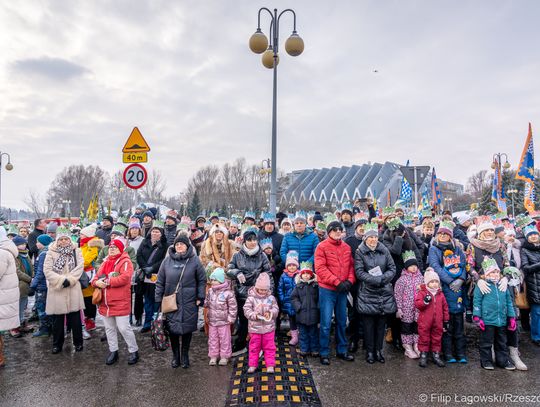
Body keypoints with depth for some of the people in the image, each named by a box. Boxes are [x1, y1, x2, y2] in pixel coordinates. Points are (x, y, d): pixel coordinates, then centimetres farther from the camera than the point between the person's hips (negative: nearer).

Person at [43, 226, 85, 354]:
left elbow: (79, 267, -6)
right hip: (56, 290, 0)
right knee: (57, 319, 10)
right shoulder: (51, 252, 0)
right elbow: (47, 270, -8)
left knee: (75, 318, 6)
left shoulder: (76, 251, 4)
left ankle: (78, 342, 20)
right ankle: (57, 344, 25)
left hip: (73, 290, 0)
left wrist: (69, 280, -17)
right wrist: (61, 280, -17)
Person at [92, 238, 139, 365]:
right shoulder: (105, 262, 15)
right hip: (105, 302, 7)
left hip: (120, 302, -7)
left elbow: (125, 278, -22)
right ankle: (113, 351, 30)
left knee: (124, 328, -5)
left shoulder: (125, 261, -8)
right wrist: (97, 282, -13)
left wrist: (107, 282, -19)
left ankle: (134, 351, 11)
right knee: (109, 328, 16)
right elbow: (96, 277, 11)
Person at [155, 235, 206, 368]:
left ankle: (185, 356, 27)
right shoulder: (168, 260, 2)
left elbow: (202, 280, 2)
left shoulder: (194, 260, -2)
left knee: (187, 329, 8)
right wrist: (158, 300, 3)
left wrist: (200, 297, -3)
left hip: (189, 302, -1)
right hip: (170, 302, 1)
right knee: (172, 330, 7)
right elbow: (160, 282, 6)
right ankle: (175, 356, 26)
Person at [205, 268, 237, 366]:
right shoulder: (210, 291, 1)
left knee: (224, 339, 8)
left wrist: (231, 318, -10)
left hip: (224, 322, -5)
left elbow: (233, 307, -11)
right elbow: (206, 303, 13)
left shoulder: (228, 293, -16)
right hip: (212, 321, 5)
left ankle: (224, 356, 24)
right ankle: (213, 356, 28)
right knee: (212, 339, 14)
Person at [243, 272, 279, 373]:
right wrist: (254, 315, -25)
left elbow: (276, 309, 0)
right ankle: (253, 365, 24)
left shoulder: (271, 298, -1)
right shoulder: (251, 298, -7)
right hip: (255, 327, -1)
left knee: (269, 347, 8)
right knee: (254, 347, 10)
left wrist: (270, 313, -19)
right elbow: (246, 310, -11)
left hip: (269, 327, 1)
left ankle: (270, 365, 20)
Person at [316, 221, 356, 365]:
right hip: (327, 289, -5)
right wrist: (337, 282, -17)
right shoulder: (322, 247, -7)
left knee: (342, 321, 15)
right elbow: (320, 268, -14)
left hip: (343, 289, 5)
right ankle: (324, 353, 12)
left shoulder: (347, 247, 9)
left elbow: (351, 266, 11)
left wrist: (350, 280, -7)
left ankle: (342, 350, 29)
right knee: (326, 323, -1)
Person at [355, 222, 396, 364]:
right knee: (368, 324, 4)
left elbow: (392, 268, 5)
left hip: (384, 293, 3)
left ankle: (378, 350, 23)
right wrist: (377, 280, -17)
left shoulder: (384, 250, 8)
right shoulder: (360, 252, -4)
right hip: (367, 293, -3)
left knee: (381, 323, 10)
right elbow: (359, 272, -10)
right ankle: (369, 351, 16)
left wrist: (383, 278, -13)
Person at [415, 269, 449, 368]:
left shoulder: (440, 294, 6)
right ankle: (423, 355, 16)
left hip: (438, 322, 4)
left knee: (437, 338, 13)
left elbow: (445, 307, 11)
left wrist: (446, 320, 11)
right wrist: (425, 301, -31)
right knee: (424, 338, 5)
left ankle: (436, 355, 27)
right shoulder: (422, 292, -6)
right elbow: (417, 303, -13)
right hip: (425, 322, -3)